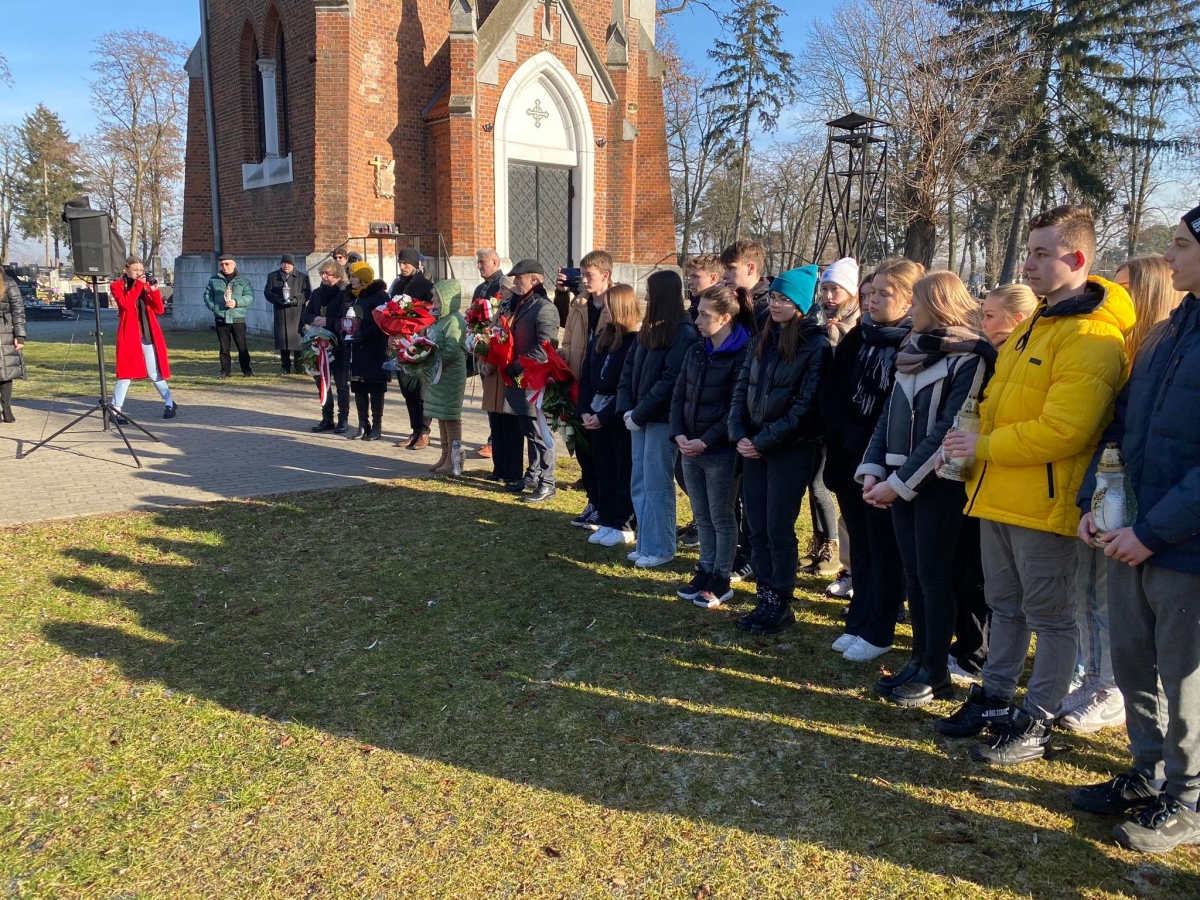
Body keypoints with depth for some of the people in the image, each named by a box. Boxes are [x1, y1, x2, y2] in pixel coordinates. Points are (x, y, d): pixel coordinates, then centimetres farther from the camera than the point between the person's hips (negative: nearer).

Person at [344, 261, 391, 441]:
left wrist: (361, 335, -22)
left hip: (374, 352, -7)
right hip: (355, 350, 7)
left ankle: (377, 426, 10)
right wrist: (345, 329, 3)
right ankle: (363, 425, 19)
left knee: (375, 389, 1)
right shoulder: (352, 296, 14)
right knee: (358, 388, 10)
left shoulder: (379, 296, -10)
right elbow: (344, 318, 23)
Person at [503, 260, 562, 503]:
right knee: (529, 431, 18)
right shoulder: (521, 305, 13)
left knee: (541, 433, -1)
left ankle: (547, 483, 7)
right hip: (520, 379, 9)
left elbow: (544, 349, -23)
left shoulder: (544, 308, -16)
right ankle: (533, 475, 29)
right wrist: (510, 366, 7)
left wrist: (517, 367, -18)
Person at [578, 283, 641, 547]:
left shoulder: (637, 341, -14)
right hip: (596, 415, 7)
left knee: (625, 472, 3)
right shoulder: (600, 337, 9)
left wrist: (605, 416, -17)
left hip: (621, 417, -7)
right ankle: (606, 521, 23)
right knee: (603, 470, 13)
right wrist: (585, 410, 0)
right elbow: (586, 376, 11)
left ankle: (624, 526, 12)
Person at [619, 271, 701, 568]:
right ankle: (646, 543, 23)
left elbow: (670, 380, -19)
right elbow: (629, 367, 10)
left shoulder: (684, 334, -13)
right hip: (641, 417, 8)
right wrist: (627, 408, -3)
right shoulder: (649, 329, 13)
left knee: (656, 484, 0)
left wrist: (639, 414, -16)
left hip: (662, 419, -8)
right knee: (639, 484, 12)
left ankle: (660, 548, 12)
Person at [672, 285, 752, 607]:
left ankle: (721, 580, 16)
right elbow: (678, 395, 11)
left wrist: (705, 441, -19)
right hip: (690, 449, 7)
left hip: (721, 451, -7)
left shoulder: (742, 355, -13)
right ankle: (706, 571, 28)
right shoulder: (696, 352, 10)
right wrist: (679, 434, -4)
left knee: (721, 517, 5)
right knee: (701, 516, 15)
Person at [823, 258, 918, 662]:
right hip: (850, 460, 6)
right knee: (859, 546, 15)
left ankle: (877, 632, 17)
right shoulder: (856, 338, 8)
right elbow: (832, 394, 8)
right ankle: (858, 622, 27)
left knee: (883, 550, 5)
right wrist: (843, 437, -5)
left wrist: (868, 444, -16)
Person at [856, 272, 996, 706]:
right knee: (912, 573, 11)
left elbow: (948, 431, -17)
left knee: (933, 575, -1)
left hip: (938, 484, -7)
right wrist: (872, 470, -1)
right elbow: (889, 416, 11)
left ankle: (936, 672, 10)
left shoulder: (969, 359, -11)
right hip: (900, 481, 7)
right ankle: (919, 659, 21)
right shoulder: (915, 352, 13)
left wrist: (900, 482, -17)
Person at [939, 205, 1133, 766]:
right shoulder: (1034, 324, 14)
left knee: (1048, 614, 5)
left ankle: (1037, 722, 17)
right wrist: (971, 444, 6)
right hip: (999, 494, 9)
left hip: (1043, 502, -9)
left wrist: (984, 447, -17)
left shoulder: (1092, 336, -17)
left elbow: (1063, 430, -25)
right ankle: (995, 698, 32)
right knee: (1005, 605, 19)